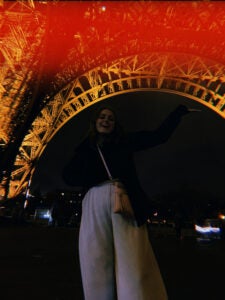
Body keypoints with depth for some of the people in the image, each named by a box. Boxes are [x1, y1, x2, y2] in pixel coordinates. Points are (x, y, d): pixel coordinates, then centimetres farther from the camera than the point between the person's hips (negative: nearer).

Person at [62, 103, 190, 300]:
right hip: (95, 205, 1)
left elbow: (159, 135, 16)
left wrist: (180, 110, 17)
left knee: (132, 265, -8)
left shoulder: (125, 142, 18)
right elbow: (69, 176, 6)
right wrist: (102, 177, -6)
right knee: (97, 267, -2)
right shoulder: (85, 149, 18)